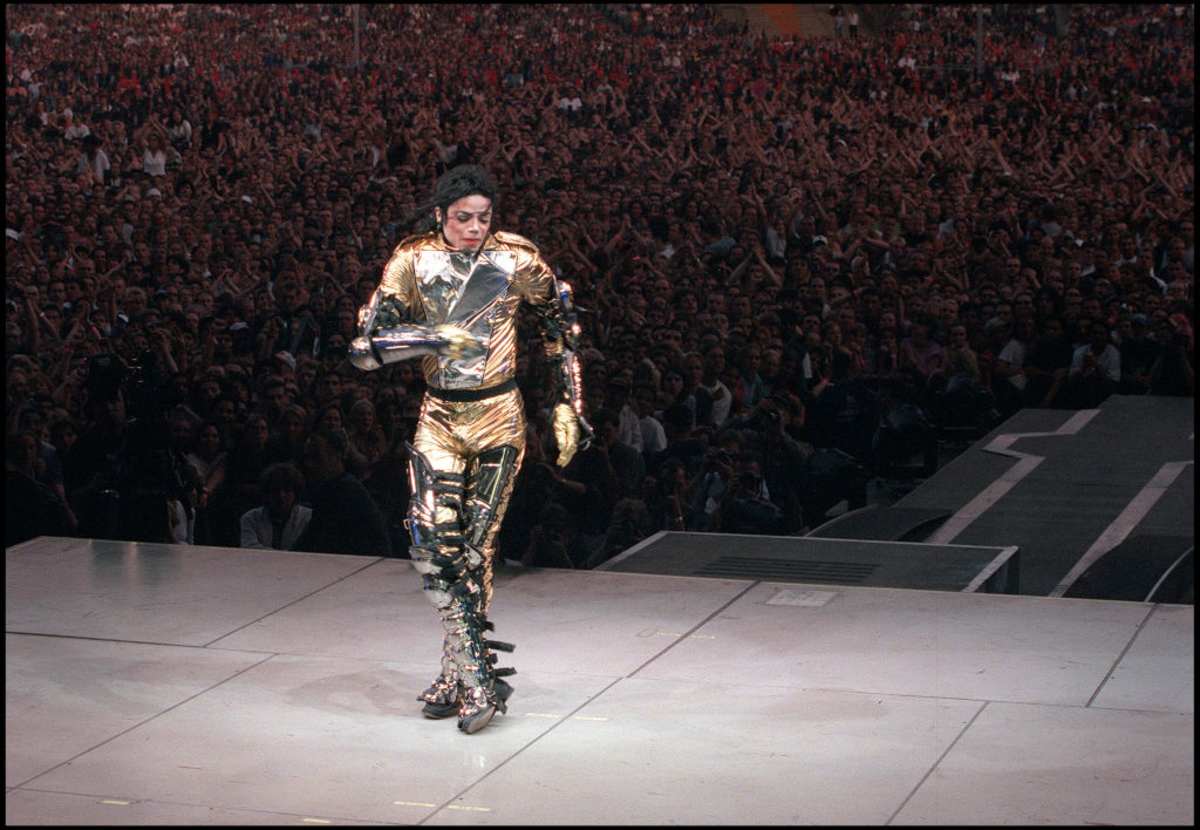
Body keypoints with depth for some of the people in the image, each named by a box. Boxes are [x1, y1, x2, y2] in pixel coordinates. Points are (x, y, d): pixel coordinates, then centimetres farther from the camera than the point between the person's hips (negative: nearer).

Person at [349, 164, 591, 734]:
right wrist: (429, 337, -25)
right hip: (440, 417, 1)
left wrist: (568, 407, 6)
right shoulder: (413, 261, -5)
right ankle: (478, 677, -11)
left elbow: (561, 326, 9)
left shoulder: (516, 260, -5)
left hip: (499, 418, -1)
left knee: (475, 545, -2)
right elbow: (365, 346, -10)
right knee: (434, 541, -15)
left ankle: (459, 674, 12)